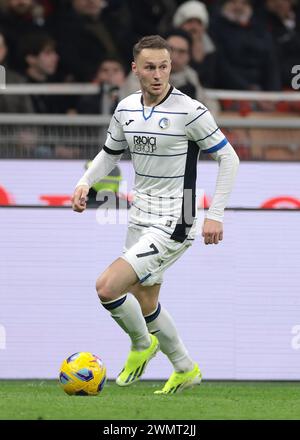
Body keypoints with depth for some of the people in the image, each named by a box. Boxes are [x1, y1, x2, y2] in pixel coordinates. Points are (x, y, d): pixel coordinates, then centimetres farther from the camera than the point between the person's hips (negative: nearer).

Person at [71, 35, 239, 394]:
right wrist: (85, 183, 1)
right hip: (140, 216, 7)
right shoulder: (126, 109, 3)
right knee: (145, 304, 16)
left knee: (107, 287, -18)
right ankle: (185, 370, 36)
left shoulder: (189, 110, -16)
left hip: (173, 223, -7)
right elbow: (110, 153, 19)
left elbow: (228, 157, -10)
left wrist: (215, 215, -15)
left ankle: (141, 344, 10)